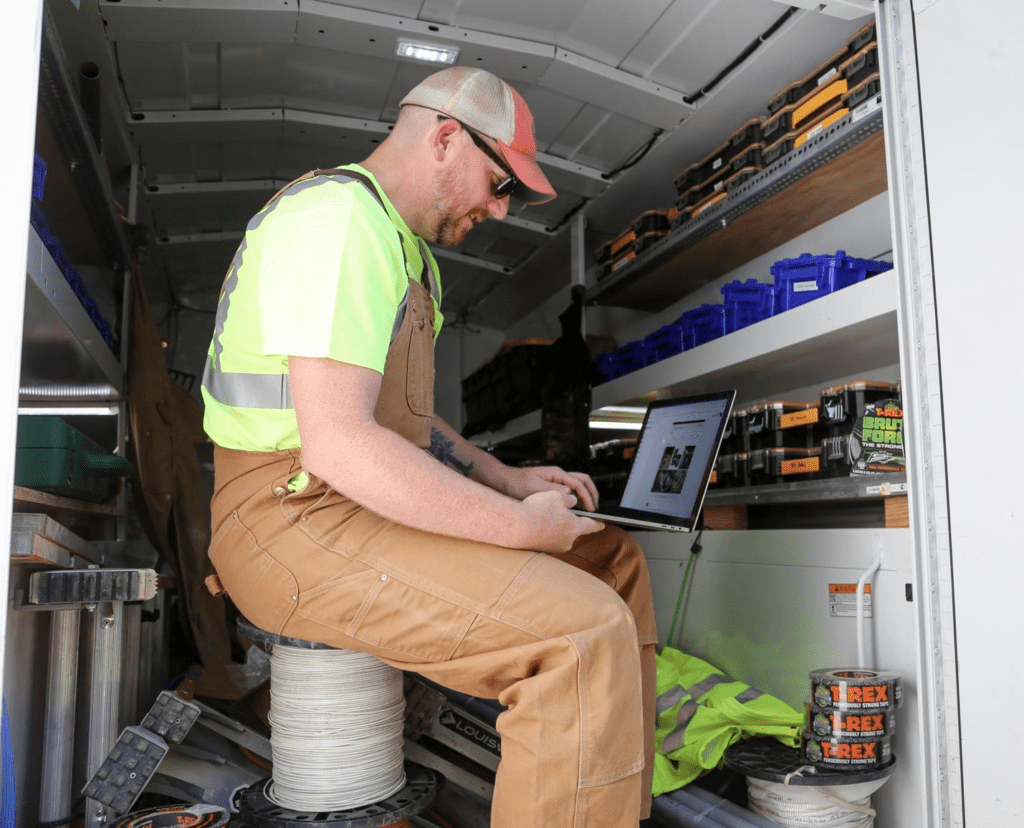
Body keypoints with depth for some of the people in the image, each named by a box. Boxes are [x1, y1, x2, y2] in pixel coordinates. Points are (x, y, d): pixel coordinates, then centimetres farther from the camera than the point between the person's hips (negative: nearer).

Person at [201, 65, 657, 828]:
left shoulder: (406, 248, 18)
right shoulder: (339, 217, -16)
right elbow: (337, 443, -26)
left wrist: (510, 480, 10)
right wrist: (522, 526, -19)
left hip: (368, 505, 10)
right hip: (297, 520, -10)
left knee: (614, 562, 7)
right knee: (583, 631, -25)